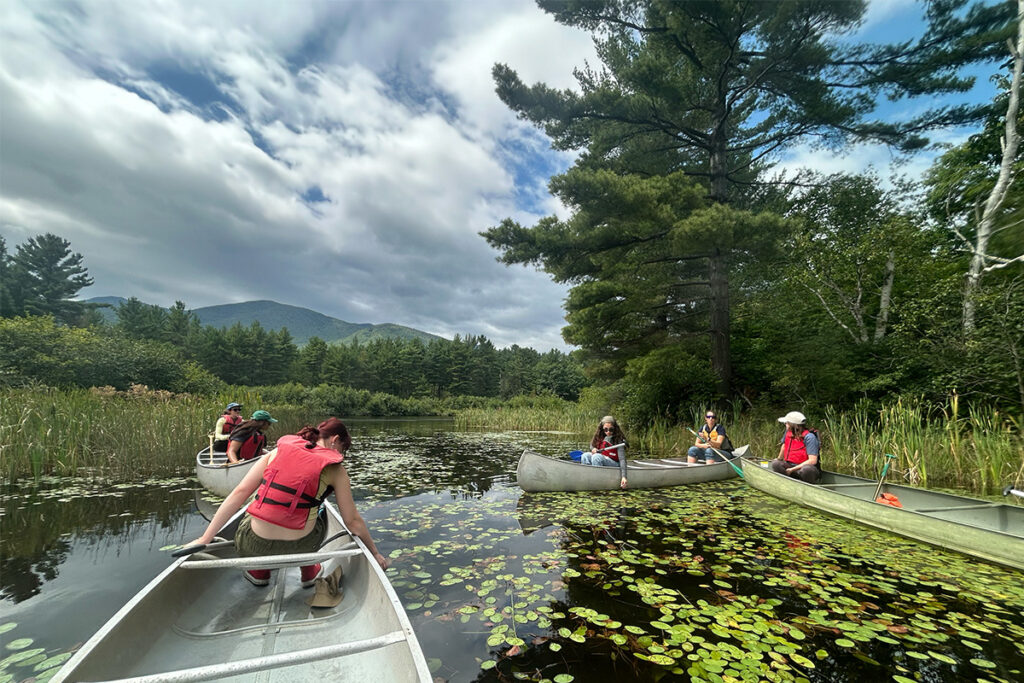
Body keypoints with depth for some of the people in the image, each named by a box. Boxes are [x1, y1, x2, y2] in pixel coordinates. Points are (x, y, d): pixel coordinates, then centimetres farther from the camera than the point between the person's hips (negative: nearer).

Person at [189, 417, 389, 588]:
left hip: (253, 546, 2)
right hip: (299, 546, -2)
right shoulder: (334, 468, -4)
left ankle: (258, 571, 33)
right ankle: (309, 572, 36)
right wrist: (375, 553, 11)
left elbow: (239, 492, -2)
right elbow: (353, 522, -2)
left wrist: (205, 538, 4)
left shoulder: (279, 451, 4)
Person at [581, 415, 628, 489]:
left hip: (615, 465, -6)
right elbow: (592, 445, 21)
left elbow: (622, 459, -20)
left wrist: (623, 477, -30)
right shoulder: (600, 437, 2)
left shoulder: (618, 440, -15)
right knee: (585, 456, -17)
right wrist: (593, 449, -5)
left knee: (597, 457, -31)